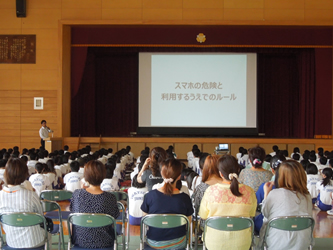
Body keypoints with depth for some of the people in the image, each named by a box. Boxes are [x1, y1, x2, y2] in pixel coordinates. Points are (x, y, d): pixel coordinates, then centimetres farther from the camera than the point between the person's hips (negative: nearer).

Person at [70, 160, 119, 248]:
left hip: (79, 241, 2)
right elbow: (115, 217, -7)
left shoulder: (77, 194, -18)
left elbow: (72, 211, 0)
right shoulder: (110, 198, -23)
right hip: (103, 243, -2)